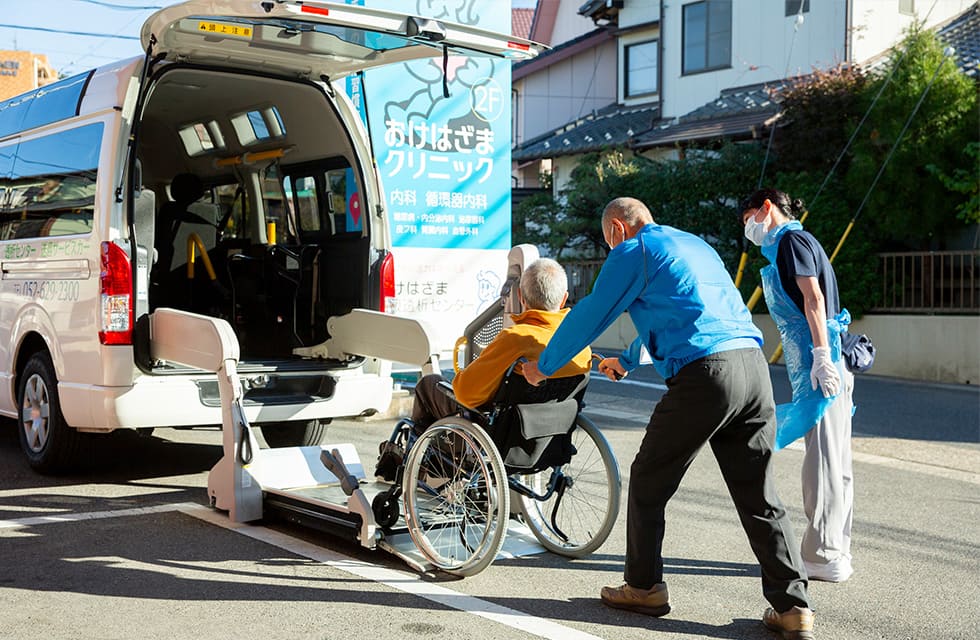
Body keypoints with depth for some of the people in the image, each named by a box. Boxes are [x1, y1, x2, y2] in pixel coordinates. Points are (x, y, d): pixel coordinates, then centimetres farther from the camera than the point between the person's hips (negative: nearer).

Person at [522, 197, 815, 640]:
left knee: (648, 482, 11)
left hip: (704, 374, -7)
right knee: (759, 496, 10)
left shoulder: (633, 251, 5)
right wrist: (625, 361, 56)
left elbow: (588, 316, 9)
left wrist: (543, 367, 23)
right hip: (753, 365, 7)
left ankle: (643, 588, 22)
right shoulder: (695, 245, 30)